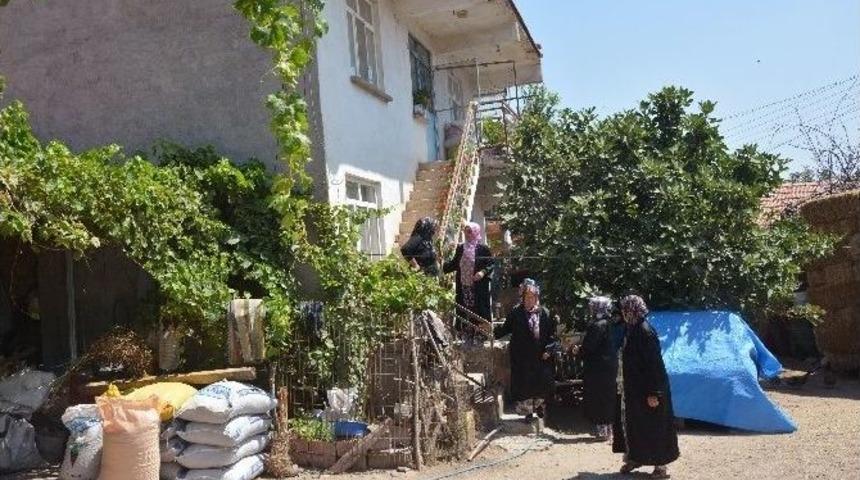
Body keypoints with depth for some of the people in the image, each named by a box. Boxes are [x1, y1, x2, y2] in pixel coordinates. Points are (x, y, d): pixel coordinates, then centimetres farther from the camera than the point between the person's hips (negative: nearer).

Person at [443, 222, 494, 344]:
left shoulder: (483, 248, -5)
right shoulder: (460, 248, 10)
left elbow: (491, 264, -4)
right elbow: (454, 264, 15)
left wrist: (483, 272, -20)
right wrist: (442, 266, 3)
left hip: (478, 288, -4)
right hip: (463, 287, 5)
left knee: (478, 313, -3)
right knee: (465, 314, 6)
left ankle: (478, 338, 6)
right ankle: (468, 339, 14)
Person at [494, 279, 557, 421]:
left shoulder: (545, 313, 1)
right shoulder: (516, 313, -3)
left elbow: (552, 334, 3)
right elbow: (506, 328, 0)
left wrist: (549, 349, -6)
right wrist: (494, 332, -16)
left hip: (541, 357, 2)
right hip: (522, 358, -1)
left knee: (543, 384, 8)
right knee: (524, 384, 4)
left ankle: (538, 405, 35)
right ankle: (528, 410, 21)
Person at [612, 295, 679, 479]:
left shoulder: (645, 332, -20)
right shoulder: (632, 329, 7)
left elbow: (654, 363, -22)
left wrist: (653, 393, -23)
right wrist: (623, 386, 20)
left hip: (645, 389, -10)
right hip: (633, 388, 10)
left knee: (652, 426, 0)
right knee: (631, 422, 17)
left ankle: (660, 465, 11)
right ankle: (634, 457, 30)